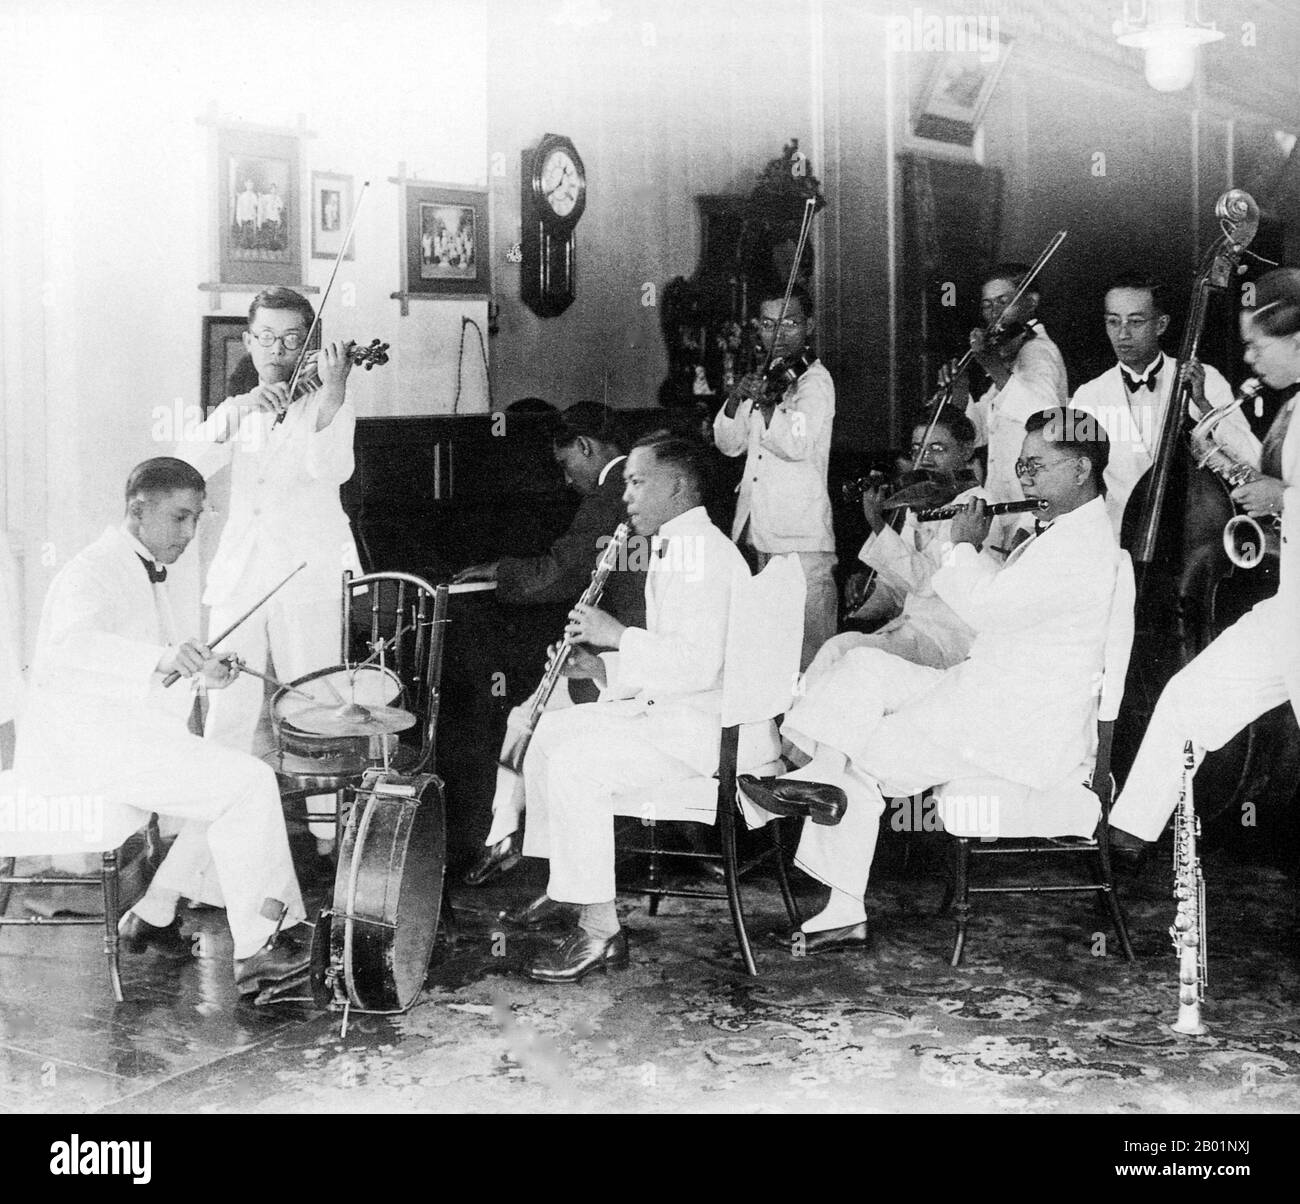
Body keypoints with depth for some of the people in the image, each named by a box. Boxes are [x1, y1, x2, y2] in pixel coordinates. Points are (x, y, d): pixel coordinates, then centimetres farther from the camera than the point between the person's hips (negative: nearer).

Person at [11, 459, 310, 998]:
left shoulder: (146, 572, 18)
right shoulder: (94, 572, -14)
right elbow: (68, 647, -35)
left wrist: (198, 671, 5)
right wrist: (162, 657, -49)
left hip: (122, 731, 10)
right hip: (80, 742, -10)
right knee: (249, 784, -18)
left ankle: (154, 912, 12)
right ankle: (256, 949, -14)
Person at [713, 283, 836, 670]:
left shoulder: (815, 381, -7)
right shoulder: (767, 377, 16)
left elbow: (797, 445, -21)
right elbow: (729, 445, 12)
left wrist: (763, 401, -19)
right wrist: (736, 399, -4)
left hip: (801, 539, -7)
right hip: (757, 532, 8)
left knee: (808, 652, -7)